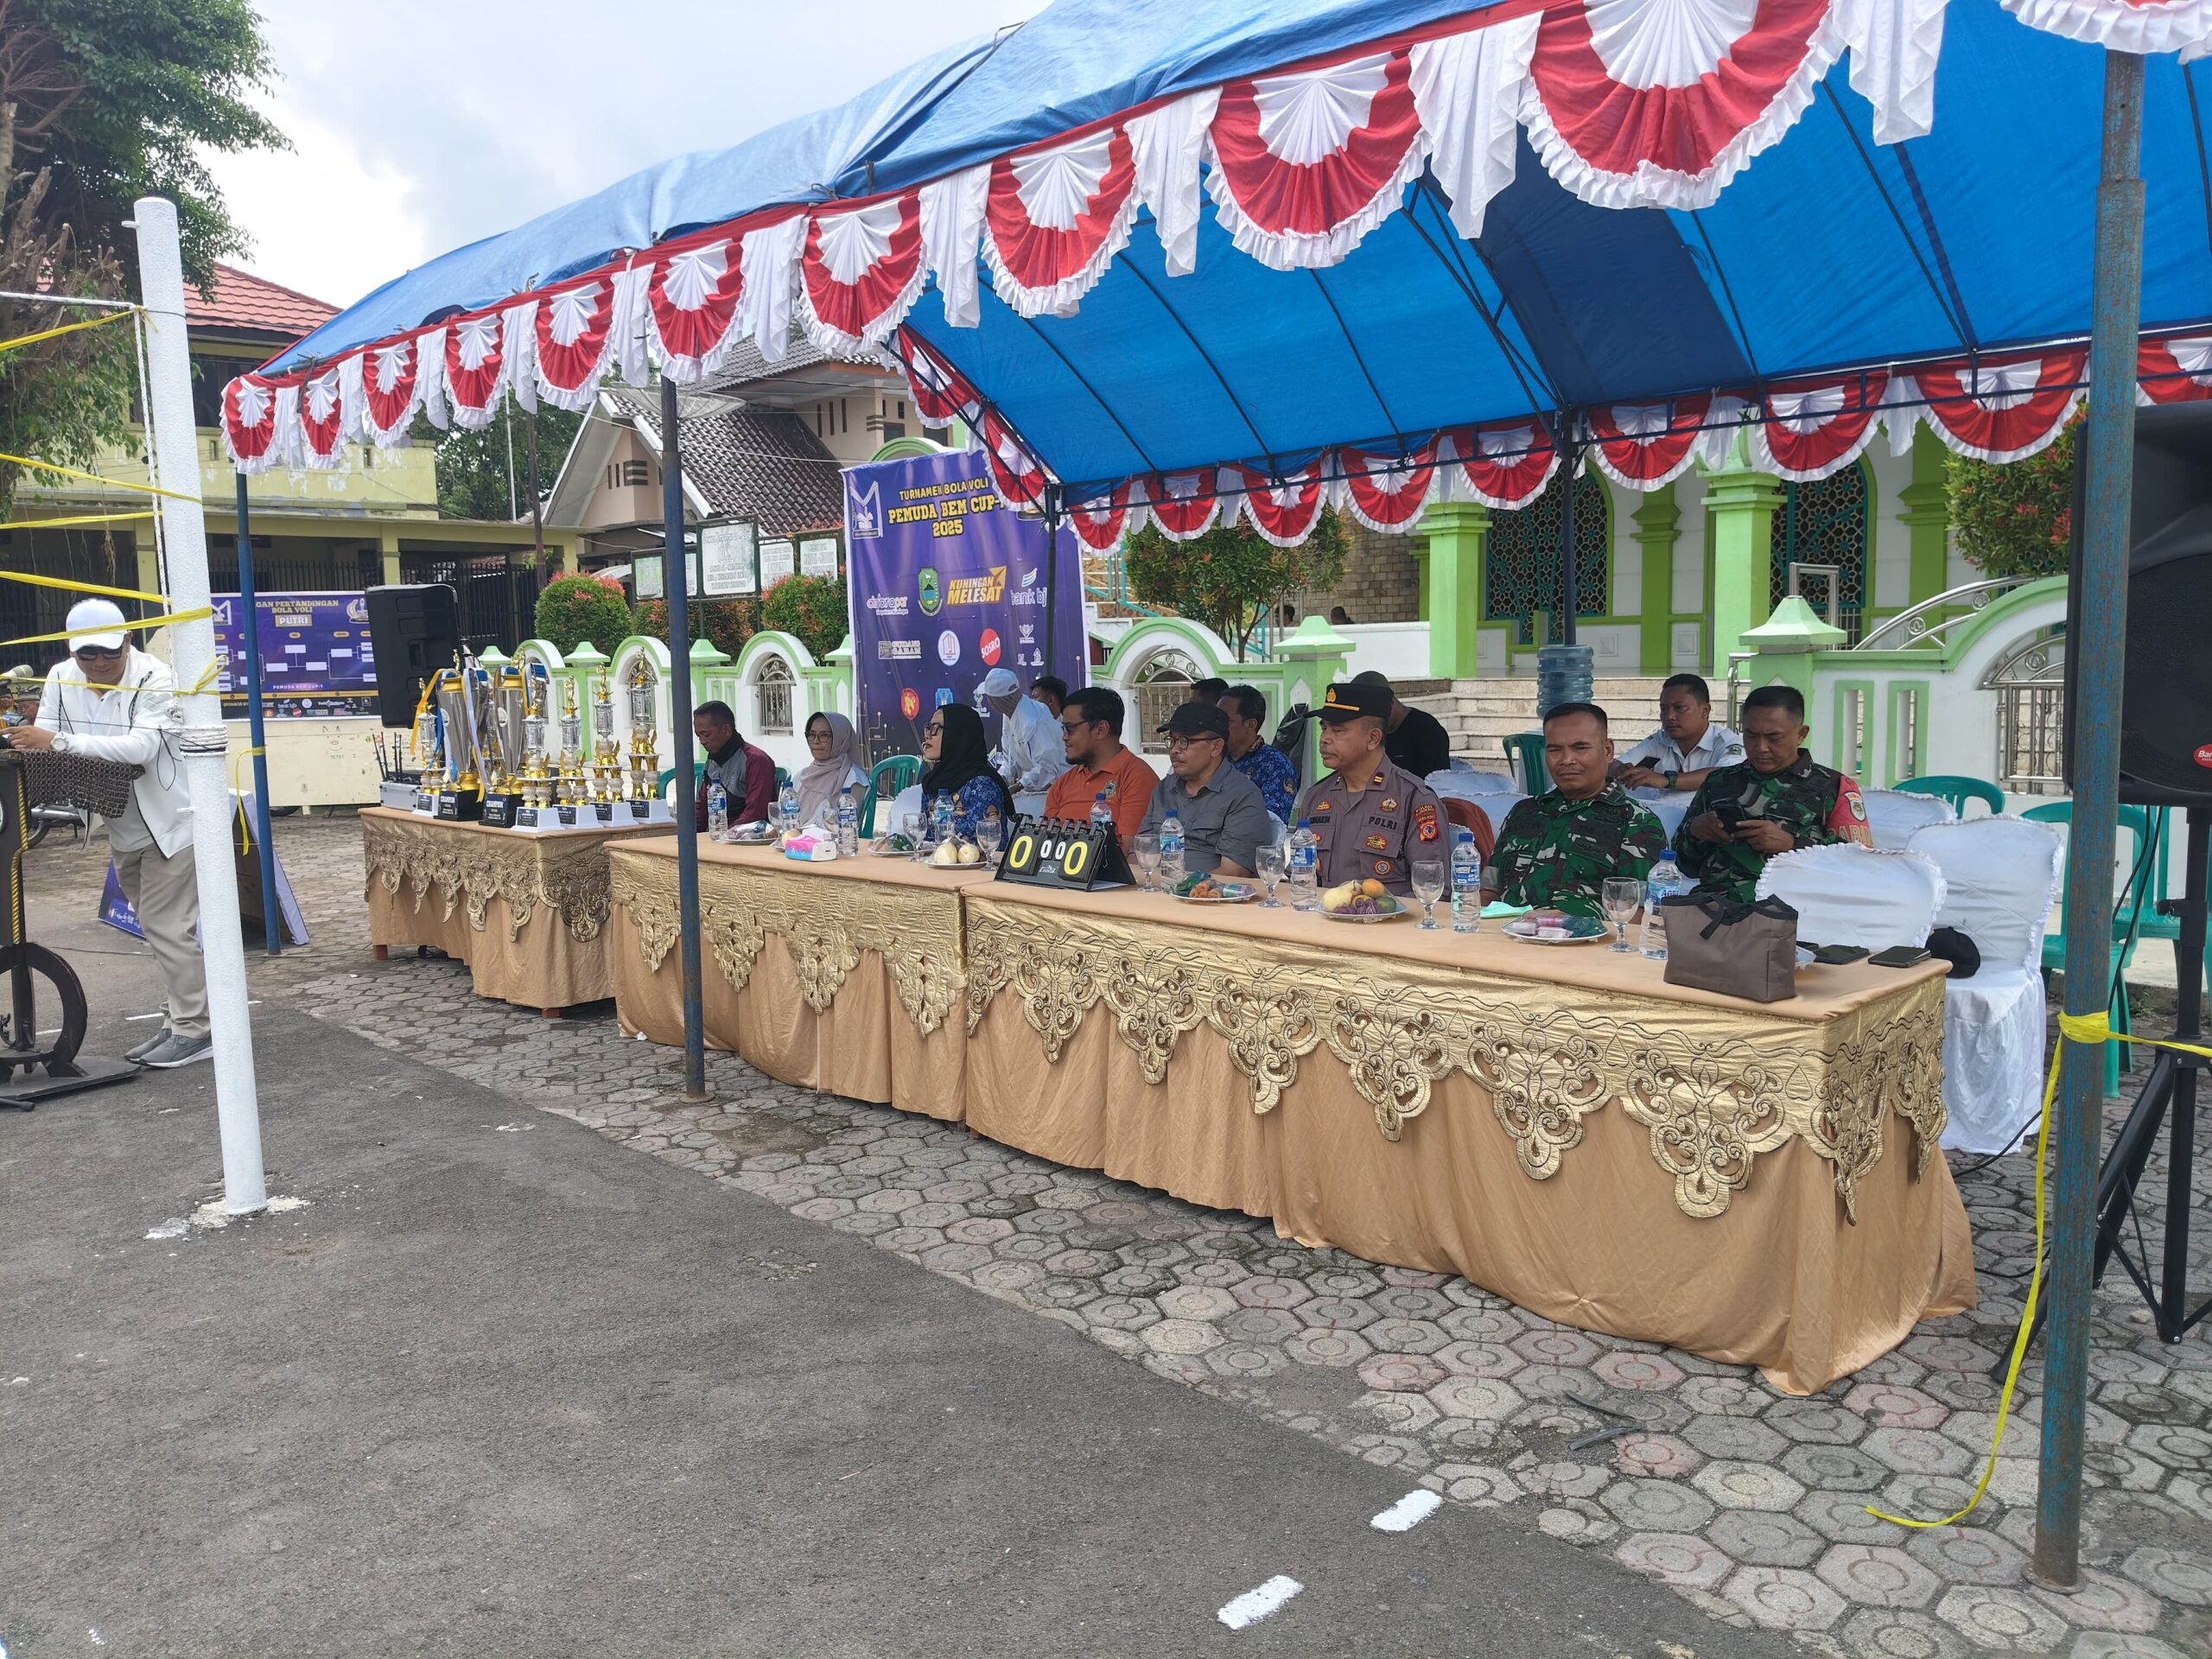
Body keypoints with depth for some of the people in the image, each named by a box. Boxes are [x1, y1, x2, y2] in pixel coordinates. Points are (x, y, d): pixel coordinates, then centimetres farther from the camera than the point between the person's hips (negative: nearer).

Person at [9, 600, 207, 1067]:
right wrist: (24, 739, -28)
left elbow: (141, 748, -33)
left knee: (167, 927, -8)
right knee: (156, 927, 15)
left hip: (170, 821, -7)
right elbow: (43, 739, -5)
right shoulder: (60, 678, -1)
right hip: (121, 827, 7)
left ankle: (194, 1031, -1)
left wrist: (61, 742, -37)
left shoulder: (154, 678, -21)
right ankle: (178, 1020, 25)